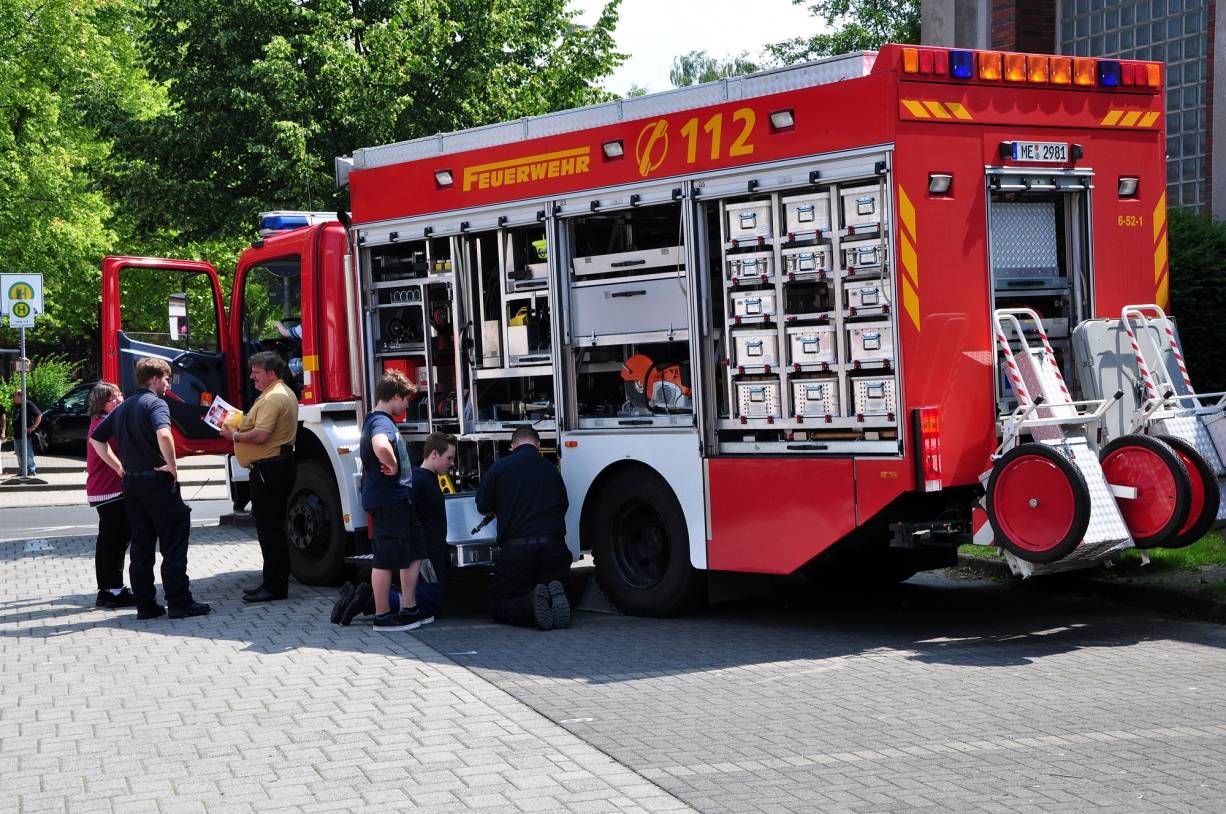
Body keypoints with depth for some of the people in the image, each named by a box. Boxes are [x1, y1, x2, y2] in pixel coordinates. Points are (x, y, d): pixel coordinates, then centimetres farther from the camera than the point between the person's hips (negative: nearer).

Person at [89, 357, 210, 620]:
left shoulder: (123, 407, 15)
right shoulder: (155, 403, -10)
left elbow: (96, 438, 20)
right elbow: (163, 434, -30)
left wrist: (119, 466, 15)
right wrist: (172, 465, -17)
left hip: (131, 483, 8)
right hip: (157, 481, -7)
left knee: (141, 545, 10)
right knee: (173, 544, -2)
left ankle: (145, 605, 10)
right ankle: (179, 603, -3)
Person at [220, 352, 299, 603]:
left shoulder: (273, 398, -17)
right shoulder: (284, 393, 18)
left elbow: (261, 435, -24)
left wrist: (234, 435, -9)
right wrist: (242, 423, 14)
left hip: (268, 467, -11)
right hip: (280, 466, 11)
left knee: (269, 527, -8)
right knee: (273, 527, 15)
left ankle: (275, 586, -6)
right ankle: (272, 582, 21)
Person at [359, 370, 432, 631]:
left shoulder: (379, 421, 15)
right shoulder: (382, 423, -17)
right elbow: (381, 446, -41)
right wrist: (393, 466, -23)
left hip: (397, 500, 11)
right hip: (388, 501, -11)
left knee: (414, 551, 15)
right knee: (387, 559, -3)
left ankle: (409, 609, 20)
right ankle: (383, 616, 4)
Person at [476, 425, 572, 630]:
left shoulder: (500, 466, 3)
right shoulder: (550, 468, 12)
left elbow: (483, 506, 8)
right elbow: (563, 506, 21)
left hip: (516, 548, -3)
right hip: (553, 547, 3)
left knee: (499, 606, 10)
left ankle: (532, 604, -22)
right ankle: (555, 596, -17)